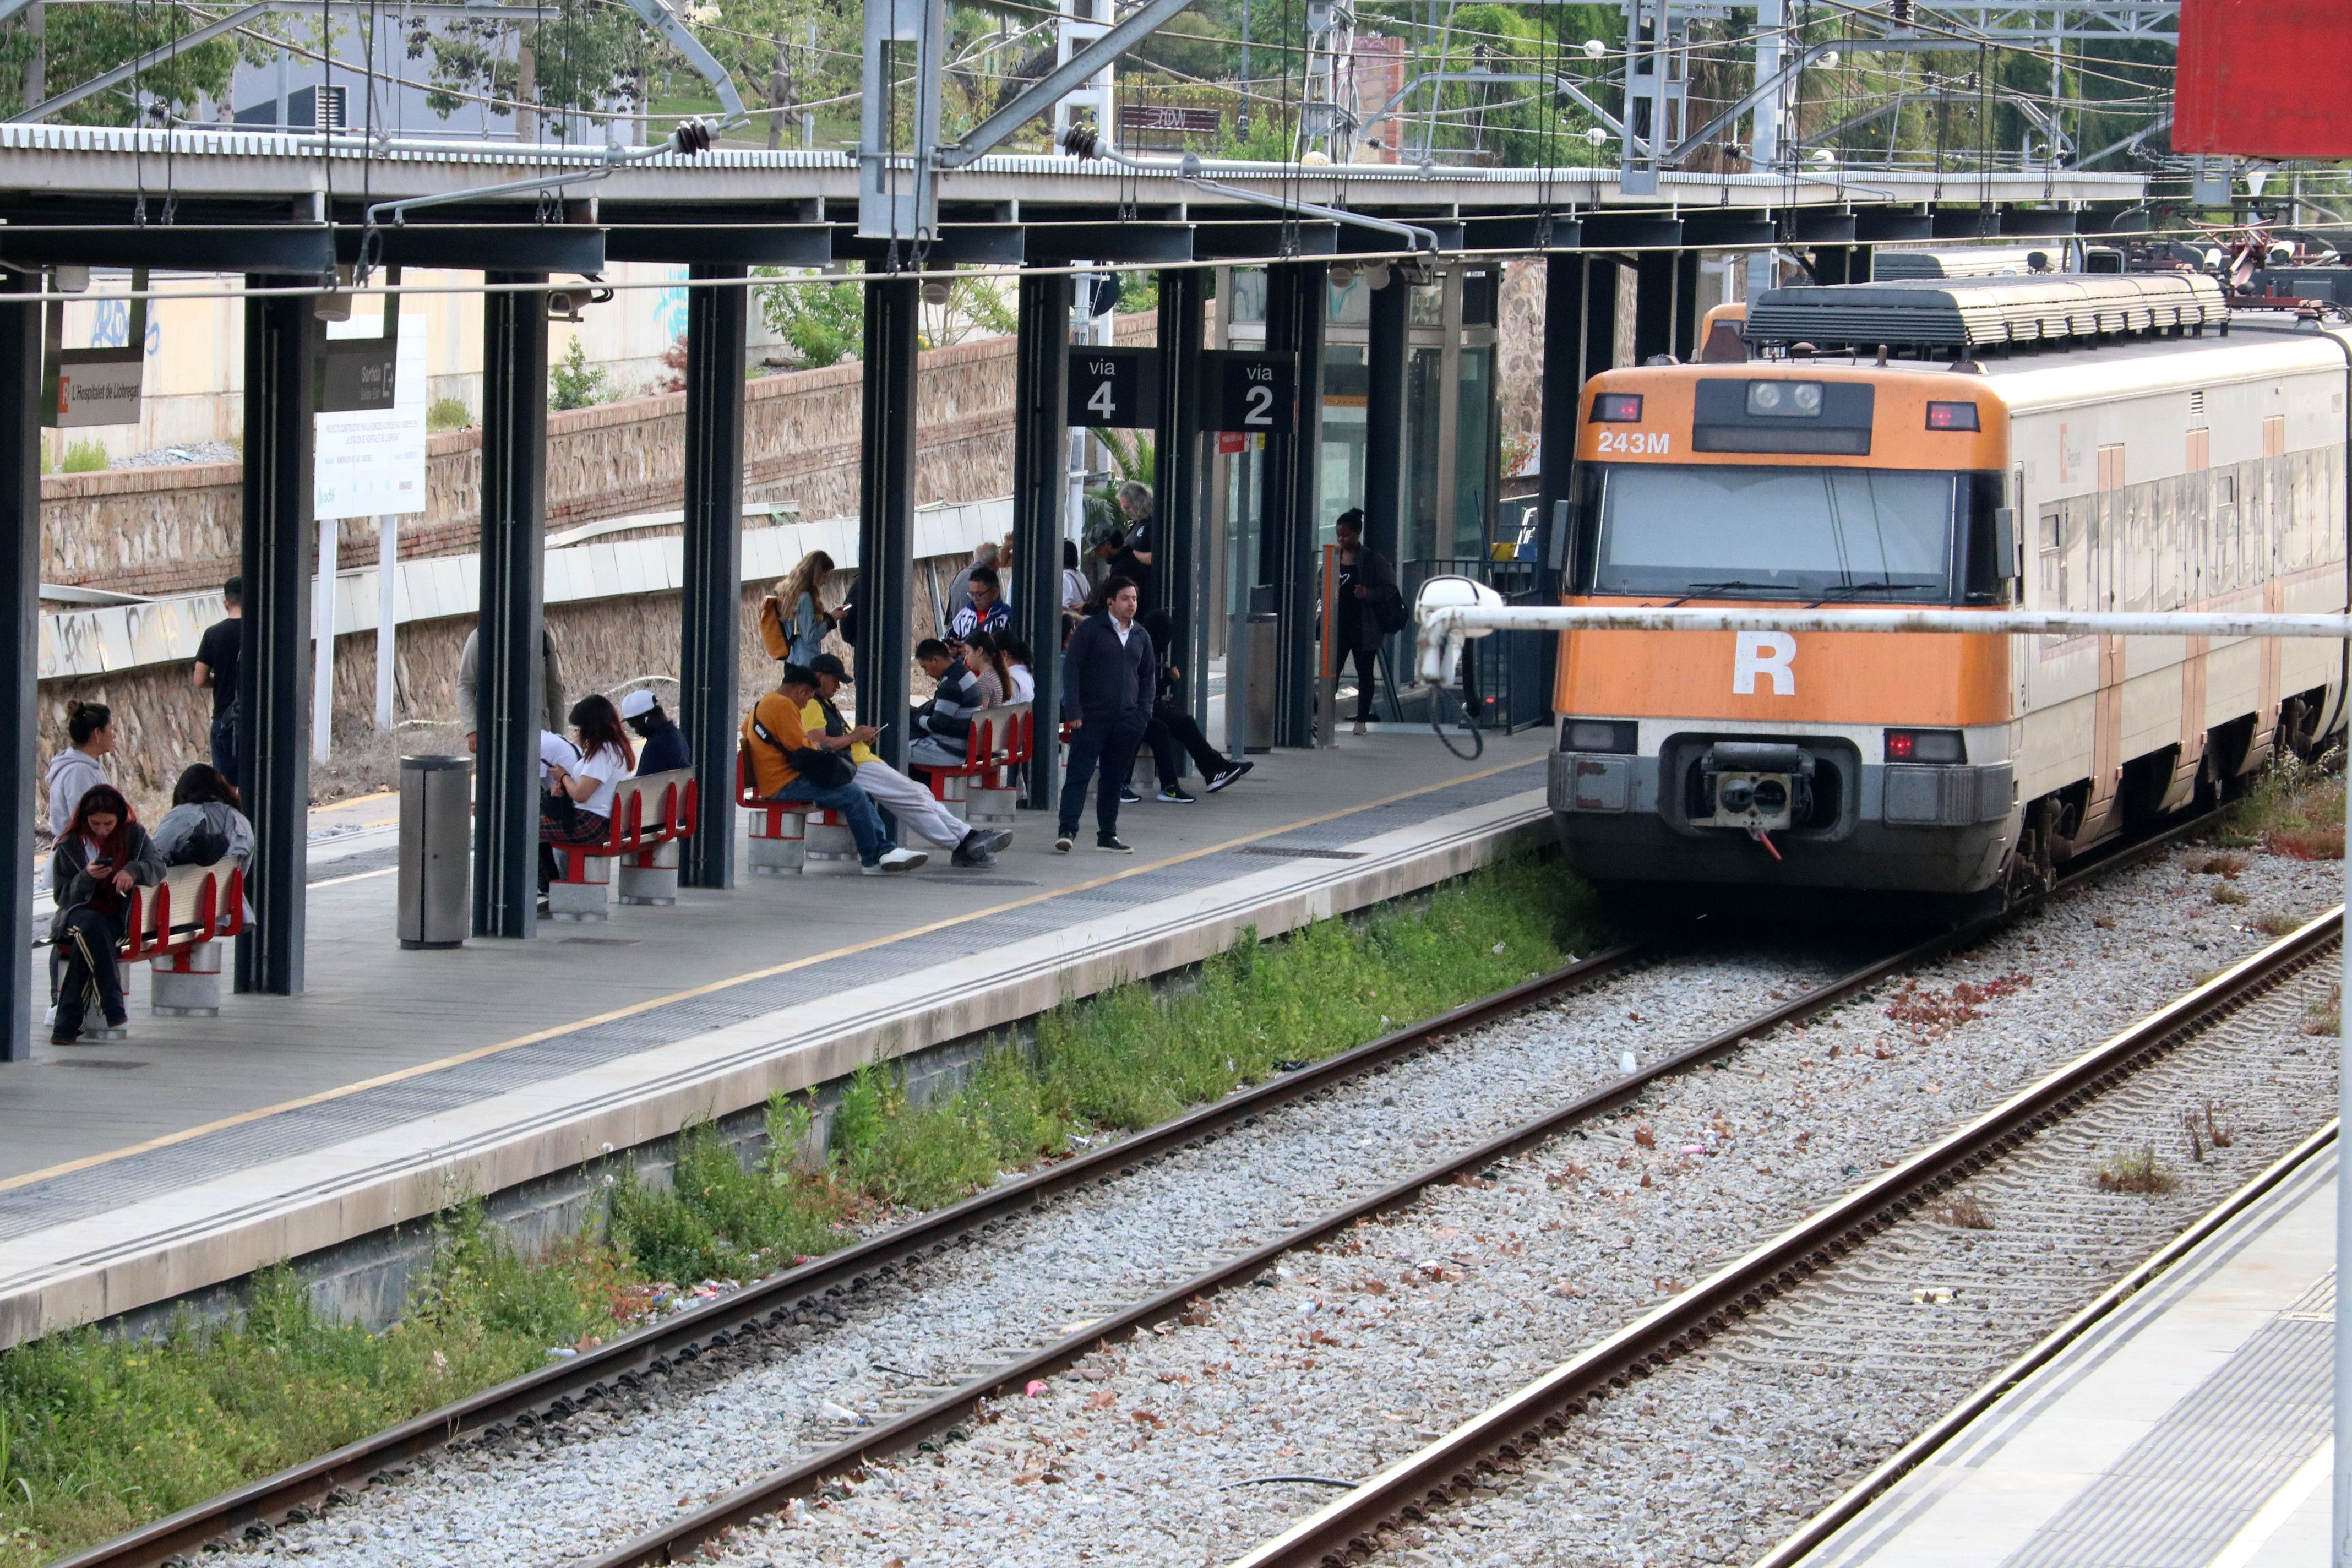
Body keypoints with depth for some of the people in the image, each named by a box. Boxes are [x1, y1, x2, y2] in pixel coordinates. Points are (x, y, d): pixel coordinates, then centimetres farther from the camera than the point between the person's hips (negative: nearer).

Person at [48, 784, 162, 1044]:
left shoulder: (134, 836, 7)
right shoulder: (70, 845, 4)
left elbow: (158, 868, -4)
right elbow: (62, 896, 2)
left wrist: (133, 871, -25)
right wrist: (87, 877, -17)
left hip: (118, 921, 0)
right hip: (75, 914, 0)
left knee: (85, 945, -34)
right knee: (91, 925, -38)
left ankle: (67, 1023, -35)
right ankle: (112, 1004, -43)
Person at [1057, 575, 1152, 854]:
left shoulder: (1141, 637, 13)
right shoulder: (1090, 629, -2)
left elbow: (1147, 678, 20)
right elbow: (1071, 668, -4)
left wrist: (1143, 715, 7)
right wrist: (1074, 712, -11)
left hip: (1127, 721, 5)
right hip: (1091, 717, -5)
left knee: (1114, 778, 9)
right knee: (1080, 774, -8)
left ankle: (1107, 835, 17)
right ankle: (1067, 831, -12)